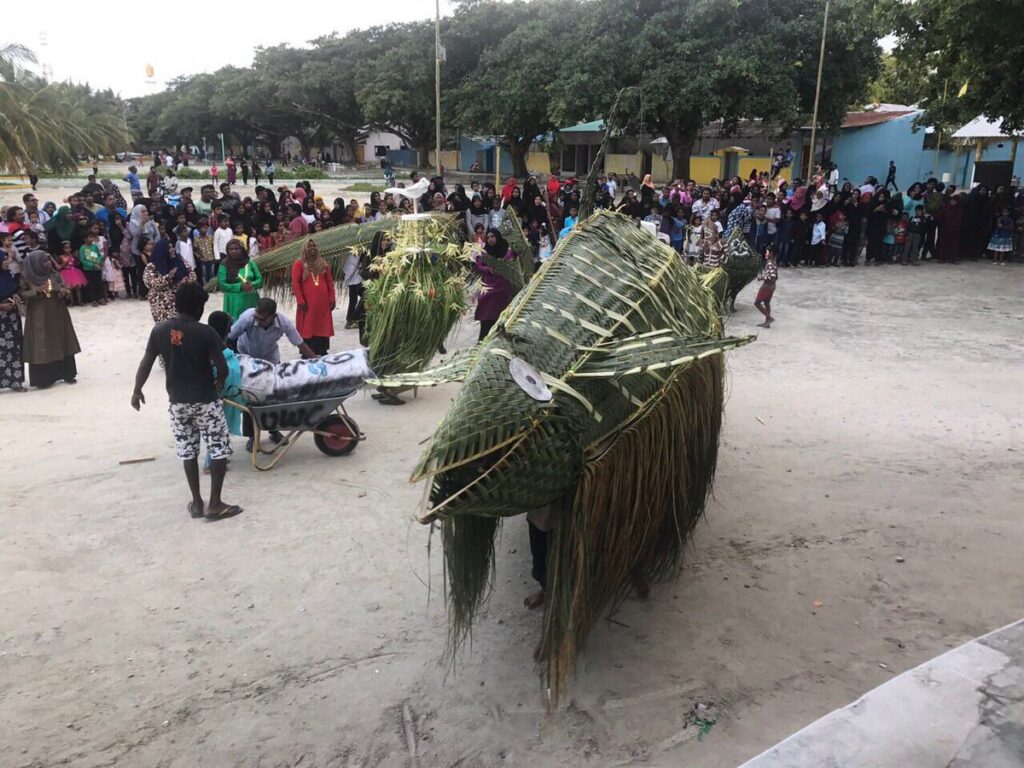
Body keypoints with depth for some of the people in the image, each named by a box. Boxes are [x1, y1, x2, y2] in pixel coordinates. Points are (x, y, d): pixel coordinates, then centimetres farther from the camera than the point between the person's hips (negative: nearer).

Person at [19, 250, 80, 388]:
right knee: (41, 346, 0)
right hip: (39, 317, -4)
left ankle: (67, 374, 17)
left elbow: (64, 290, 9)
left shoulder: (54, 274, 1)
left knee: (62, 344, 8)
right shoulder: (26, 277, -8)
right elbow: (22, 295, -6)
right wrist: (36, 290, -21)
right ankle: (43, 379, 7)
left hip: (57, 315, 4)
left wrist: (64, 291, -15)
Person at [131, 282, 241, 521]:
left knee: (187, 452, 16)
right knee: (219, 450, 7)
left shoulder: (159, 329, -3)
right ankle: (215, 504, 6)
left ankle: (196, 502, 23)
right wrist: (217, 383, 9)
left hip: (177, 401, 4)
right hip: (205, 400, -4)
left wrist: (137, 390, 17)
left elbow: (146, 363, 3)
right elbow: (223, 369, -13)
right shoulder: (206, 332, -15)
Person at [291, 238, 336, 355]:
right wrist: (300, 301, -13)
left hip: (323, 302, 4)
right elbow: (295, 283, -6)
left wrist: (332, 299, 5)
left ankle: (322, 354, 14)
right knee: (307, 328, -2)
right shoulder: (299, 263, -2)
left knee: (323, 327, 6)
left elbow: (330, 282, 11)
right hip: (307, 303, -4)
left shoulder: (323, 262, 11)